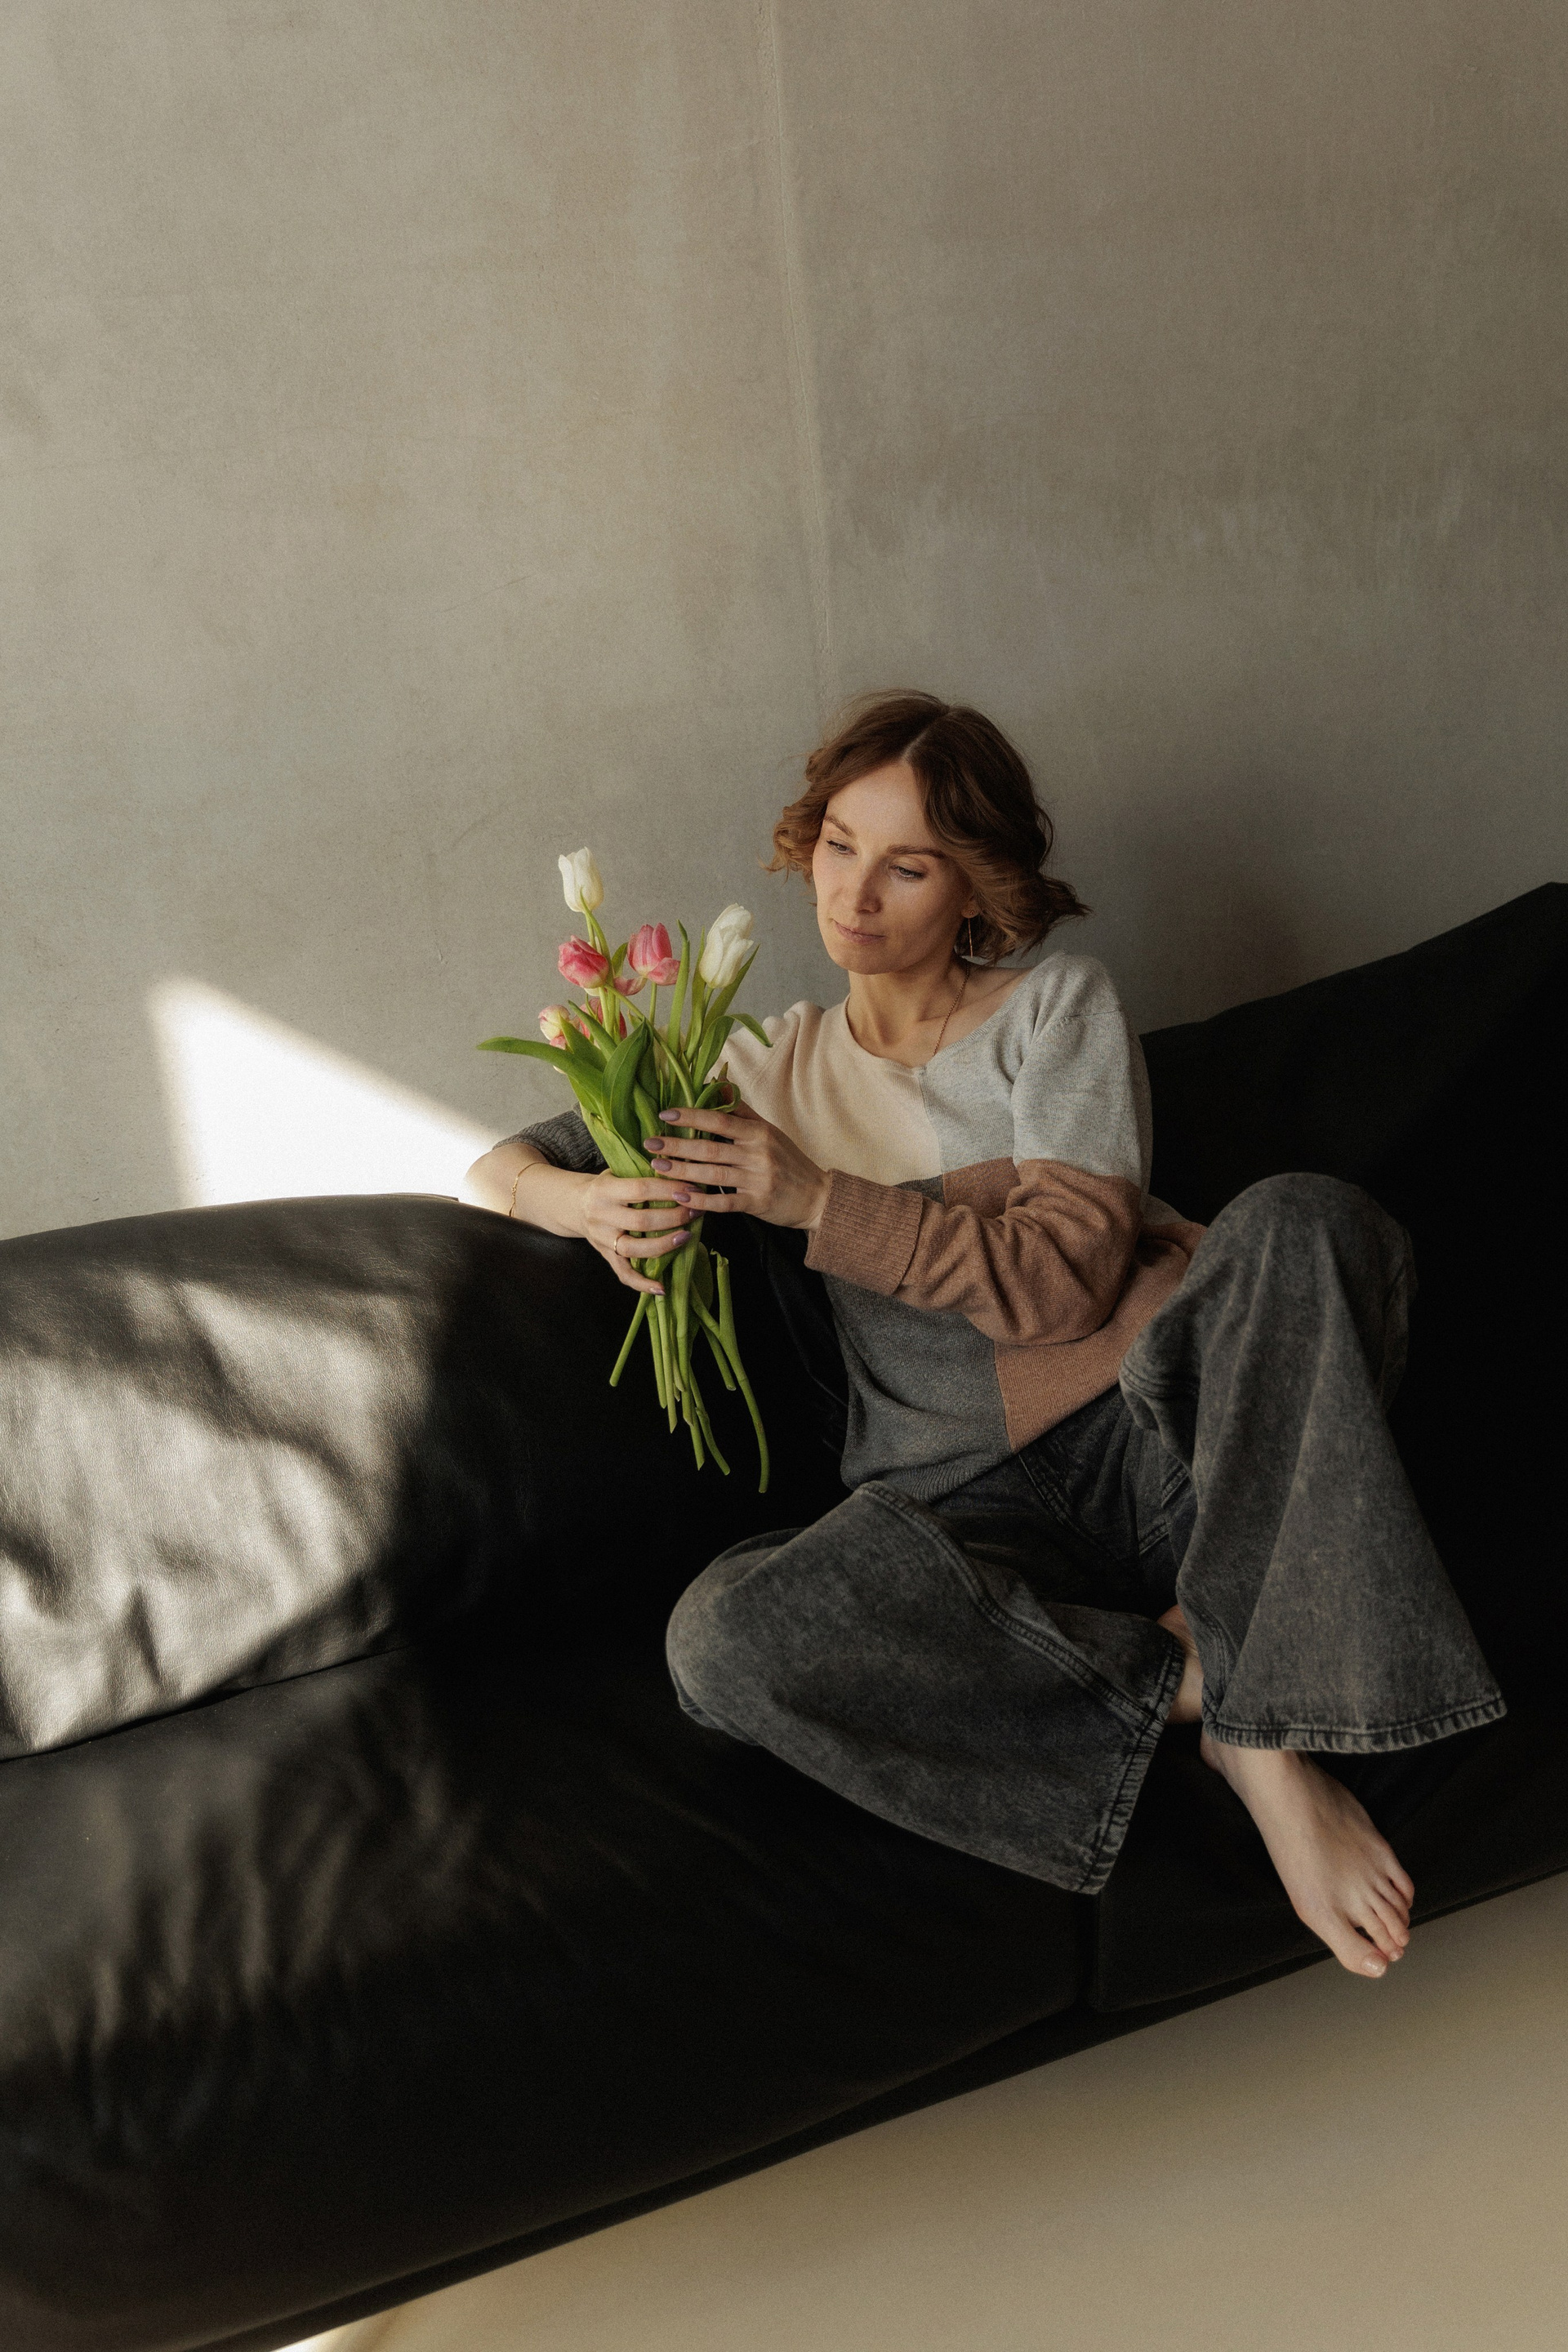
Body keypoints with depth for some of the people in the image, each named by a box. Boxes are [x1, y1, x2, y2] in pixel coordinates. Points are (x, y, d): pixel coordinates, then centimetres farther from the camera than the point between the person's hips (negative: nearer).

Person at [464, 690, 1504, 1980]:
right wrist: (588, 1199, -6)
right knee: (721, 1640, -31)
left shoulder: (1058, 1005, 9)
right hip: (960, 1500, 1)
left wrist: (820, 1201, -12)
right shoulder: (771, 1067, 17)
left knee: (1301, 1219, -32)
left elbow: (1070, 1272, -5)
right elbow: (497, 1168, 19)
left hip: (1147, 1435, -1)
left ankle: (1266, 1725, -27)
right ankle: (1181, 1675, -19)